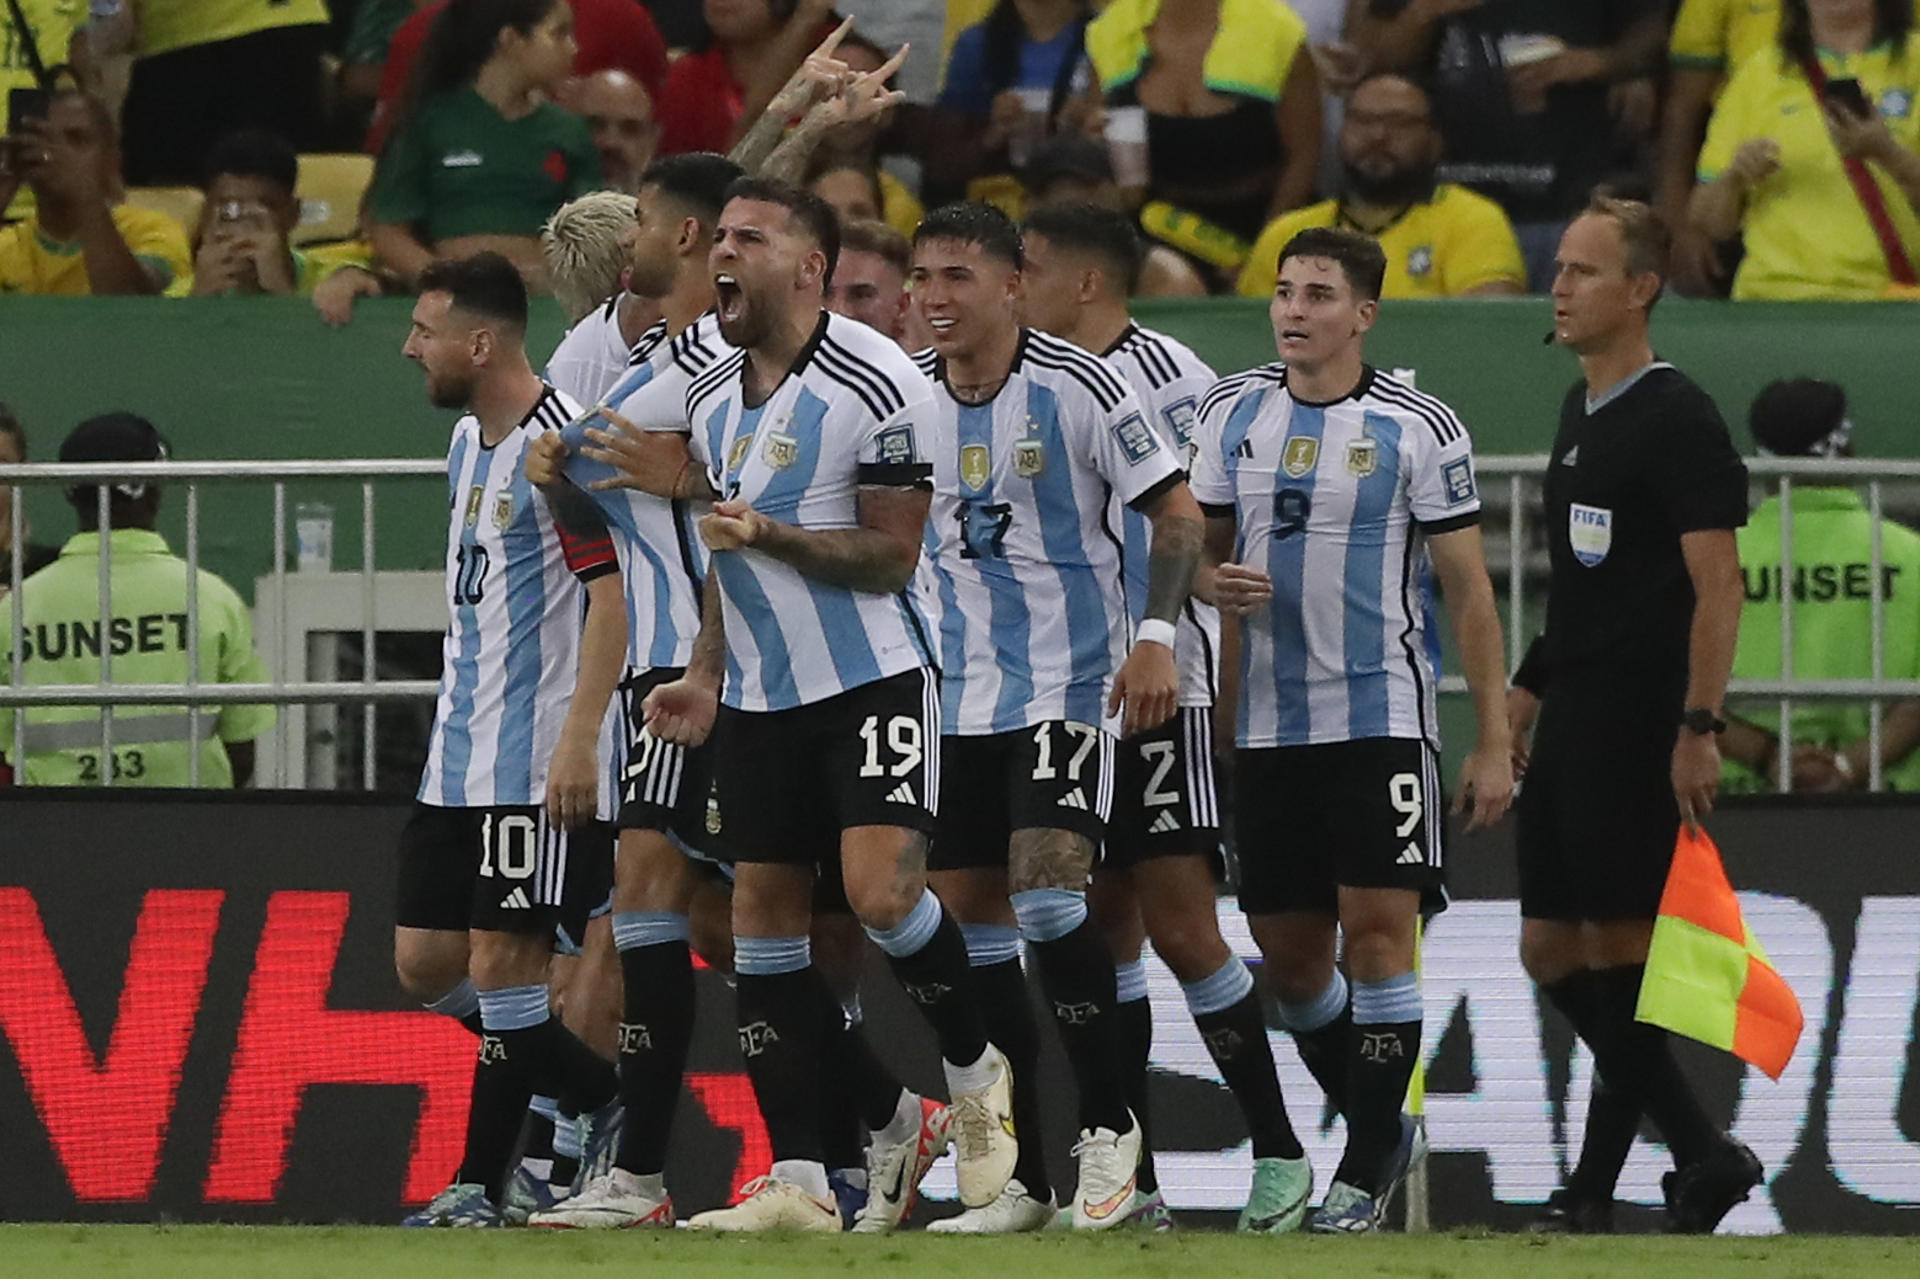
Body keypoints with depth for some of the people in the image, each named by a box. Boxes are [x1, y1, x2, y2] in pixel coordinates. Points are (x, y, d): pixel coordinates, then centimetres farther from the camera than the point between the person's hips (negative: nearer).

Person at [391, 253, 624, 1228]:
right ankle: (600, 1099, 20)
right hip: (458, 755, 10)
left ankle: (481, 1185, 2)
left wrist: (579, 737, -25)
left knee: (501, 961, -7)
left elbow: (616, 591, -19)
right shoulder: (469, 441, 15)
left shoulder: (559, 442, -15)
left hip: (532, 761, -10)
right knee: (425, 964, 8)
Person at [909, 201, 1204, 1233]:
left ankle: (1108, 1121, -2)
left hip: (1070, 683, -6)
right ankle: (1025, 1176, 10)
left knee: (1047, 898, -20)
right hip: (960, 694, 6)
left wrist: (1157, 635, -15)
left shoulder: (1074, 385, -9)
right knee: (970, 922, 3)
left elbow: (1177, 512, -5)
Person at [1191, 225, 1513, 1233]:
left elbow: (1467, 589, -2)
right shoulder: (1232, 414, 7)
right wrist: (1212, 584, -8)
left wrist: (1493, 743, -6)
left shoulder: (1419, 429, -4)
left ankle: (1366, 1170, -4)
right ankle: (1380, 1126, 28)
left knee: (1377, 927, -12)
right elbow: (1196, 547, 18)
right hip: (1269, 724, 4)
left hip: (1381, 717, -4)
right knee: (1288, 953, 7)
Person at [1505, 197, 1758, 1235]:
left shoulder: (1676, 419, -11)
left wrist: (1699, 726, -21)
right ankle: (1702, 1158, 14)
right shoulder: (1580, 411, 16)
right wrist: (1528, 688, 22)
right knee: (1550, 952, 8)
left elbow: (1715, 583, -16)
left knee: (1619, 947, -6)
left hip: (1638, 729, -9)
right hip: (1570, 723, 9)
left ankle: (1597, 1187, 0)